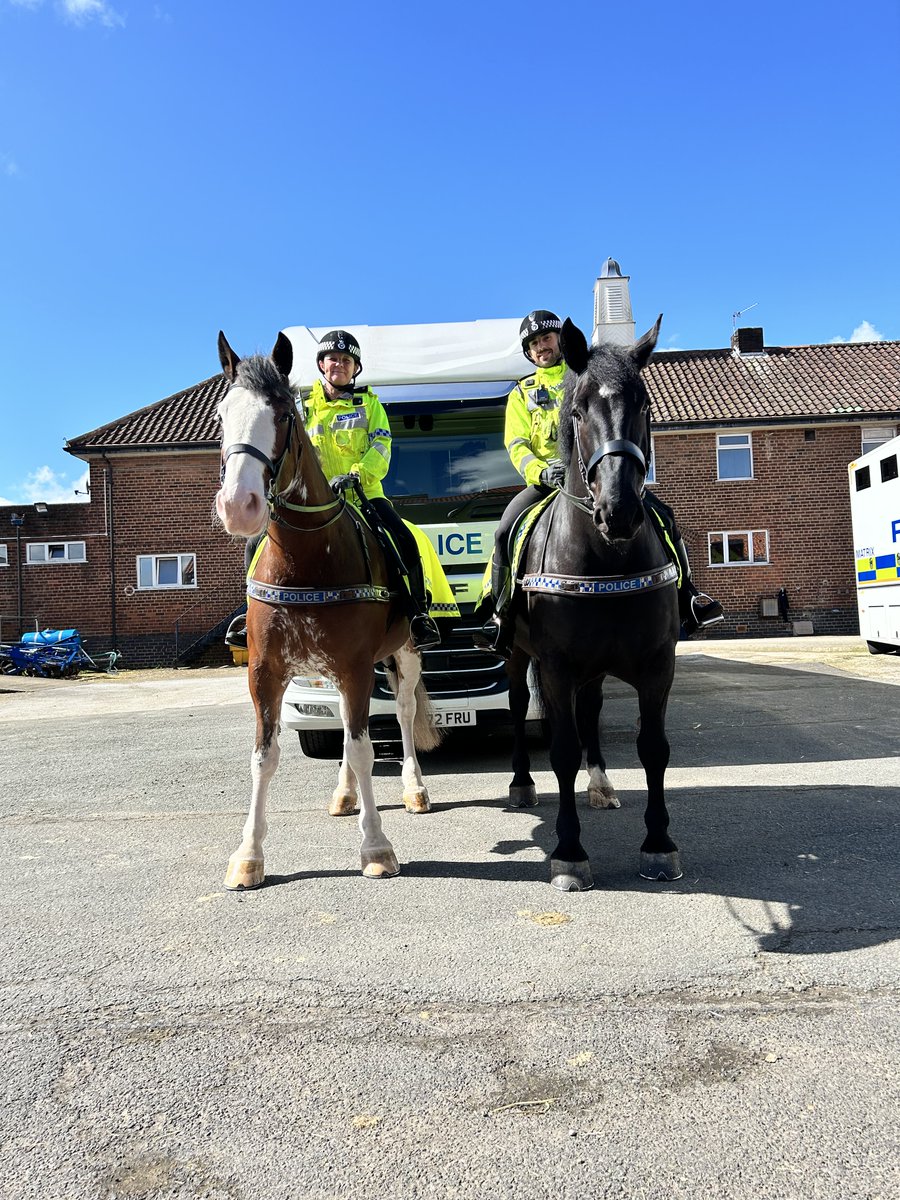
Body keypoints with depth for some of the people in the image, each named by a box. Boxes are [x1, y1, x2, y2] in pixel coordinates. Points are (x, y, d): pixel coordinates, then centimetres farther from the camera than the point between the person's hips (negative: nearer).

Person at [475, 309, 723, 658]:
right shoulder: (522, 393, 16)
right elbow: (517, 445, 3)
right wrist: (541, 472, -19)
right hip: (548, 478, 0)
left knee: (661, 516, -16)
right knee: (506, 531, -23)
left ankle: (686, 597, -5)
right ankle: (501, 616, -12)